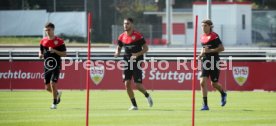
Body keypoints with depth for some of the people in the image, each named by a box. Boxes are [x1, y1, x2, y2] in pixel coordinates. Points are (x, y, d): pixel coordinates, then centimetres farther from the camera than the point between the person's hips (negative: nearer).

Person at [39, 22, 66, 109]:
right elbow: (41, 51, 18)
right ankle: (57, 93, 38)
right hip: (47, 66, 5)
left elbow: (64, 54, -5)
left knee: (53, 83, -16)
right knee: (47, 87, 5)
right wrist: (40, 54, -7)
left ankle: (54, 103, -1)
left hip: (56, 66, -5)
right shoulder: (43, 41, 7)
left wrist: (54, 51, -18)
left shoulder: (59, 41, -5)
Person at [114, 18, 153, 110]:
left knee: (138, 85, -8)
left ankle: (147, 96, 24)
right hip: (127, 62, 4)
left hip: (137, 62, -4)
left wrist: (138, 54, -22)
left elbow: (146, 48, -6)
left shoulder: (138, 36, -9)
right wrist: (117, 53, -7)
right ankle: (134, 105, 4)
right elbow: (119, 48, 16)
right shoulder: (122, 37, 5)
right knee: (127, 83, -6)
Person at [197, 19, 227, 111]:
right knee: (202, 82, -11)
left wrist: (210, 50, -21)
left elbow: (221, 48, -15)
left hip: (214, 62, -5)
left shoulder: (214, 36, -12)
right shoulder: (202, 37, 9)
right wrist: (201, 54, 5)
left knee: (214, 84, 6)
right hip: (205, 61, 5)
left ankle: (223, 94, 40)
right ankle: (205, 105, -7)